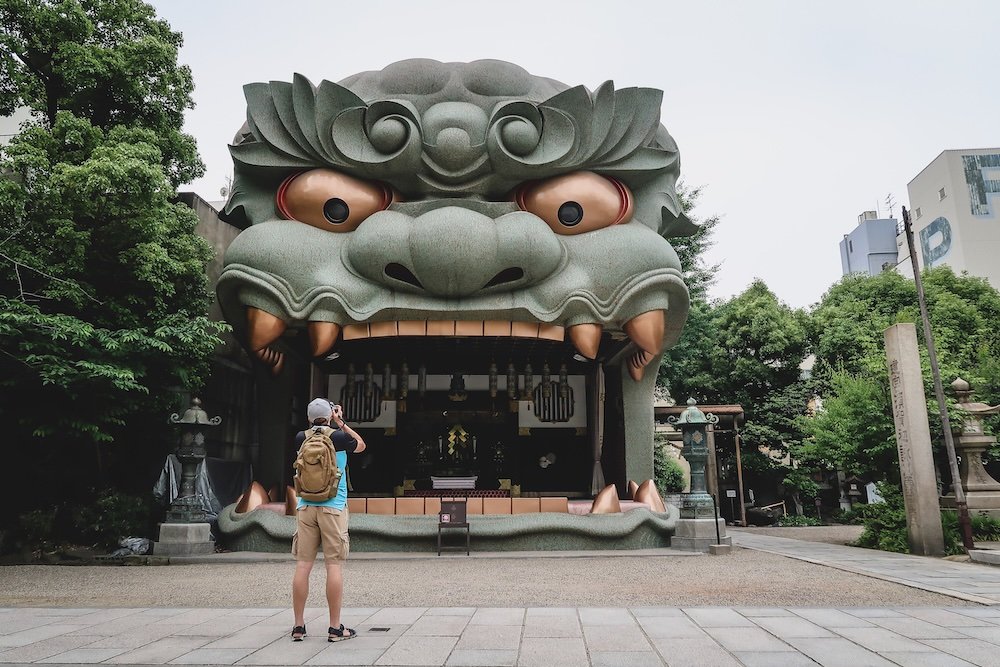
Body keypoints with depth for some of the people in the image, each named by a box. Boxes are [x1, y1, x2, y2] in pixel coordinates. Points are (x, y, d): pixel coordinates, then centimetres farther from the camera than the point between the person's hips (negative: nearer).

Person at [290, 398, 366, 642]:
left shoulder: (301, 438, 5)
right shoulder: (338, 437, -4)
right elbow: (361, 445, 16)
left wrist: (335, 425, 29)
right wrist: (341, 423, 16)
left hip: (305, 507, 4)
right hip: (333, 507, -3)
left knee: (303, 565, 5)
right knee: (334, 566, -2)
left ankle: (298, 626, 10)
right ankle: (335, 628, 1)